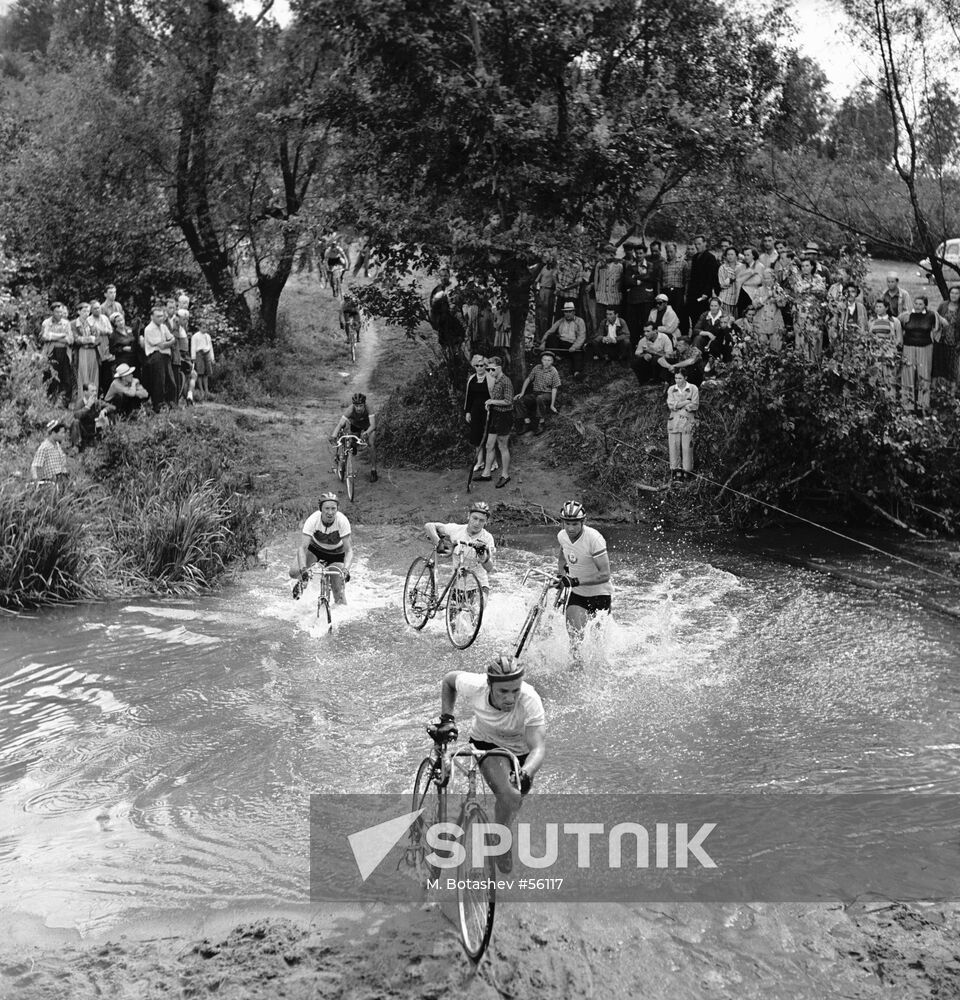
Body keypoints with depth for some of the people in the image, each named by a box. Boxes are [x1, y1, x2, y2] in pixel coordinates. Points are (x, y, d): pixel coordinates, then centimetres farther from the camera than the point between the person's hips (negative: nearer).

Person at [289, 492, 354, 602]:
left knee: (338, 590, -9)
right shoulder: (313, 520, -32)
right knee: (294, 572, -20)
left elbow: (348, 550, -31)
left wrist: (346, 569, -48)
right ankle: (302, 581, 15)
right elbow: (302, 547, -36)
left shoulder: (342, 521, -32)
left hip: (336, 553, -1)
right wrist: (303, 569, -51)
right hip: (315, 548, 1)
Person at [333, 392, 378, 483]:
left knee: (372, 444, -18)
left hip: (368, 426, -2)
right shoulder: (351, 410, -38)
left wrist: (367, 433, -71)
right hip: (355, 426, 2)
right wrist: (334, 435, -64)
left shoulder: (368, 409, -40)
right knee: (352, 445, -2)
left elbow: (373, 425, -50)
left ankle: (373, 470, -7)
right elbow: (340, 424, -46)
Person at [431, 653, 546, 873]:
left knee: (514, 802, 21)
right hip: (487, 743, -1)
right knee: (508, 796, -27)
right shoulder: (473, 686, -33)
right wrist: (446, 718, -16)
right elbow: (449, 679, -10)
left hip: (520, 751, 1)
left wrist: (526, 774, -62)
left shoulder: (530, 701, -39)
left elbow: (539, 747, -44)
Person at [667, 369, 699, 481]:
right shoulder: (671, 390, 9)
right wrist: (686, 402, -9)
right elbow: (671, 405, -4)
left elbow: (695, 406, -6)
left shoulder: (693, 389, 2)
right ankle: (675, 470, 6)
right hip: (674, 421, 2)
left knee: (687, 447, -4)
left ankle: (687, 471, 3)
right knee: (674, 446, -1)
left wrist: (678, 405, -5)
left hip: (688, 421, -2)